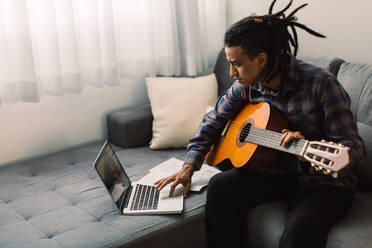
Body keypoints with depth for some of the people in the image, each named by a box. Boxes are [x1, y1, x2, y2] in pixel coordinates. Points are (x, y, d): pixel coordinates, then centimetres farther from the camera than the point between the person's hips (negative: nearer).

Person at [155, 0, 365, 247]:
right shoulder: (247, 86, -4)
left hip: (324, 183, -5)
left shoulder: (321, 84, -20)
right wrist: (189, 167, -2)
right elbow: (213, 121, 9)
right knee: (220, 186, -20)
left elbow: (355, 146, -19)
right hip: (277, 173, 5)